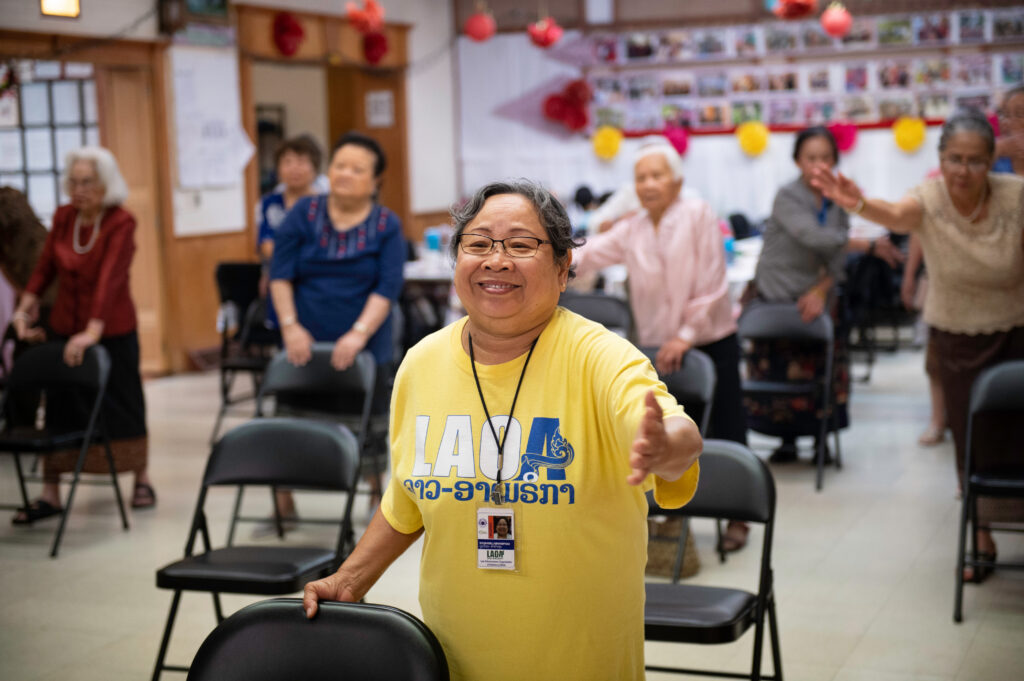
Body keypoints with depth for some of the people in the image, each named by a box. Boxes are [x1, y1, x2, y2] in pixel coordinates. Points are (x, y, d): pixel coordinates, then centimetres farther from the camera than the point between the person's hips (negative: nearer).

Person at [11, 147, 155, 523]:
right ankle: (50, 494, 7)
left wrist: (93, 330, -37)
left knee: (122, 401, 7)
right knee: (59, 404, 2)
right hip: (65, 326, 4)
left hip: (113, 329, -4)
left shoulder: (121, 223, -15)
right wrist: (26, 305, -14)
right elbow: (45, 267, 4)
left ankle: (141, 479, 26)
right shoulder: (63, 217, 1)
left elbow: (110, 276, -26)